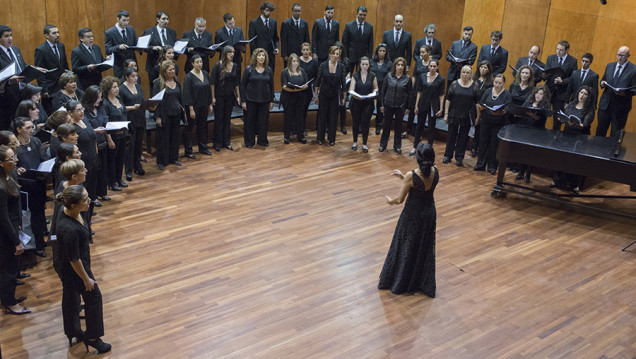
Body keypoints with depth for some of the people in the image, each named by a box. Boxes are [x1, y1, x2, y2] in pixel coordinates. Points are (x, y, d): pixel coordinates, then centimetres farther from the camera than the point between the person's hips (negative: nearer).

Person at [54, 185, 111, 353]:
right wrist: (86, 279, -15)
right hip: (73, 270, -9)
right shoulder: (69, 229, -38)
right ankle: (92, 338, 29)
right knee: (94, 298, 10)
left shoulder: (70, 213, -11)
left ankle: (73, 333, 47)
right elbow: (74, 260, -27)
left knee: (70, 298, 25)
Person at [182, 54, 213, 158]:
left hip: (204, 106, 6)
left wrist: (210, 104, 10)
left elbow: (209, 90, 12)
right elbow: (187, 94, -15)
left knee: (203, 127, 16)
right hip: (193, 106, -6)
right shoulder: (189, 77, -14)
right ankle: (188, 151, 12)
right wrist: (191, 109, -17)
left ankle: (203, 148, 29)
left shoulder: (205, 74, 5)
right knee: (188, 128, 4)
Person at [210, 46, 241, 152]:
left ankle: (227, 142, 19)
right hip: (219, 96, -4)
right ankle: (217, 143, 12)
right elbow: (212, 82, -10)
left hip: (230, 96, 4)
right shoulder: (218, 65, -11)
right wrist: (213, 97, -13)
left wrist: (238, 96, 9)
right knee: (218, 119, 3)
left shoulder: (235, 66, 3)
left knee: (227, 119, 10)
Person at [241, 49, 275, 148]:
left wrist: (271, 101, 5)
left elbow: (271, 86, 9)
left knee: (264, 121, 6)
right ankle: (249, 142, 16)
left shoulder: (269, 70, 5)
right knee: (250, 121, 4)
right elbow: (242, 85, -4)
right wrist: (243, 101, -9)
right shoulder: (249, 69, -4)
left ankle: (262, 140, 23)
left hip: (264, 100, 2)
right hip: (251, 100, -2)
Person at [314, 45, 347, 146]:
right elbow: (317, 81, 0)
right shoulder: (323, 65, -6)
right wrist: (316, 95, -1)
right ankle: (320, 138, 21)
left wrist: (343, 98, 1)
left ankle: (331, 138, 20)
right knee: (322, 116, 7)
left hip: (335, 96, 1)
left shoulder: (341, 67, -3)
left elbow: (344, 83, 1)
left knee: (333, 117, 6)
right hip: (324, 95, 0)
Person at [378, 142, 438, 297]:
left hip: (412, 215, -4)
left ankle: (399, 283, 33)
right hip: (429, 213, 5)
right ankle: (423, 283, 35)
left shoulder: (411, 176, -28)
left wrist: (390, 200, 4)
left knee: (406, 247, 15)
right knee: (425, 248, 21)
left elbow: (400, 199, -18)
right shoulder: (435, 172, -12)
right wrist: (403, 177, 7)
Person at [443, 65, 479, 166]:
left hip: (467, 116, 0)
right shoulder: (454, 84, -1)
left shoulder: (475, 86, -1)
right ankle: (448, 155, 21)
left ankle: (459, 157, 17)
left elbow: (478, 102, 2)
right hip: (454, 115, 0)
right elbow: (448, 99, 1)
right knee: (452, 135, 8)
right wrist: (446, 114, -2)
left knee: (463, 137, 7)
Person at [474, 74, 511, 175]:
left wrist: (499, 112, -32)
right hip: (486, 121, 3)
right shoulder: (488, 91, 4)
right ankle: (481, 164, 19)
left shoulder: (507, 95, -5)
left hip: (498, 123, -3)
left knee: (494, 144, 3)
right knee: (483, 142, 8)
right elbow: (480, 104, 3)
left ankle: (492, 166, 14)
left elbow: (506, 110, -12)